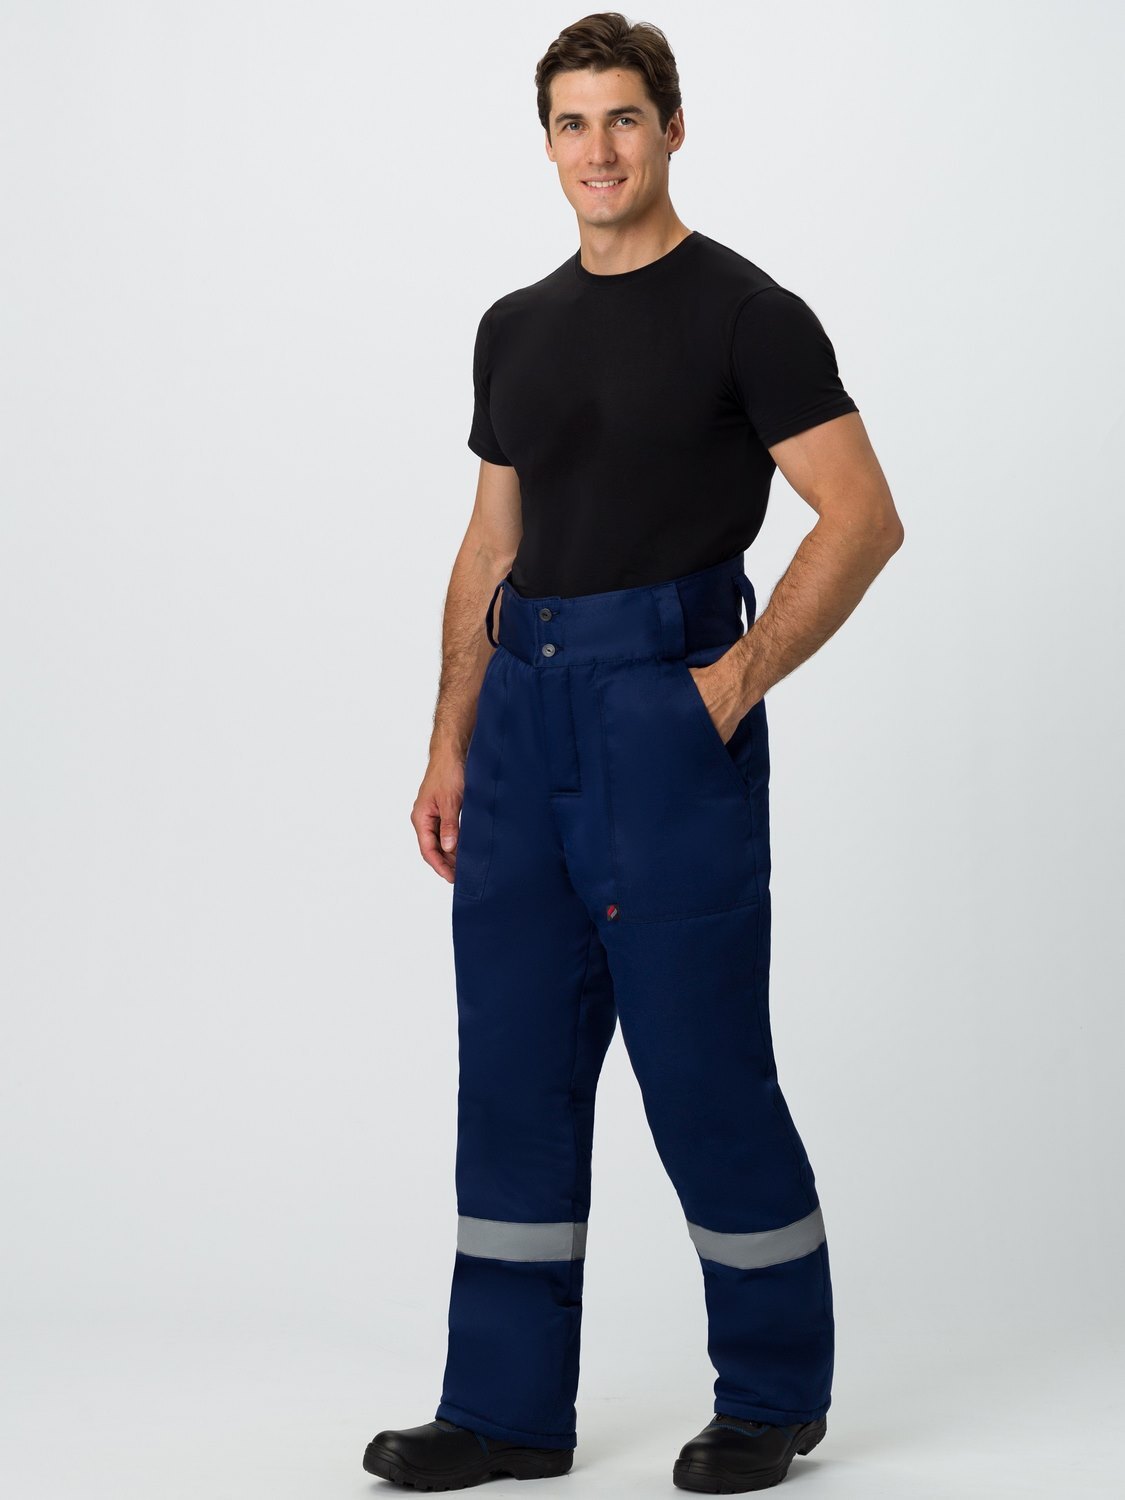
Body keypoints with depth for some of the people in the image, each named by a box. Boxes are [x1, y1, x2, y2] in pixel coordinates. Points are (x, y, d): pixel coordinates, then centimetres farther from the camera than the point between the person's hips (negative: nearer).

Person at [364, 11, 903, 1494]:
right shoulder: (516, 328, 14)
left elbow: (863, 518, -11)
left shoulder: (745, 313, -6)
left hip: (666, 704, -7)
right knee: (512, 1066, 8)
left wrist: (736, 680, -14)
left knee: (705, 1065, -1)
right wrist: (450, 747, 11)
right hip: (526, 707, 7)